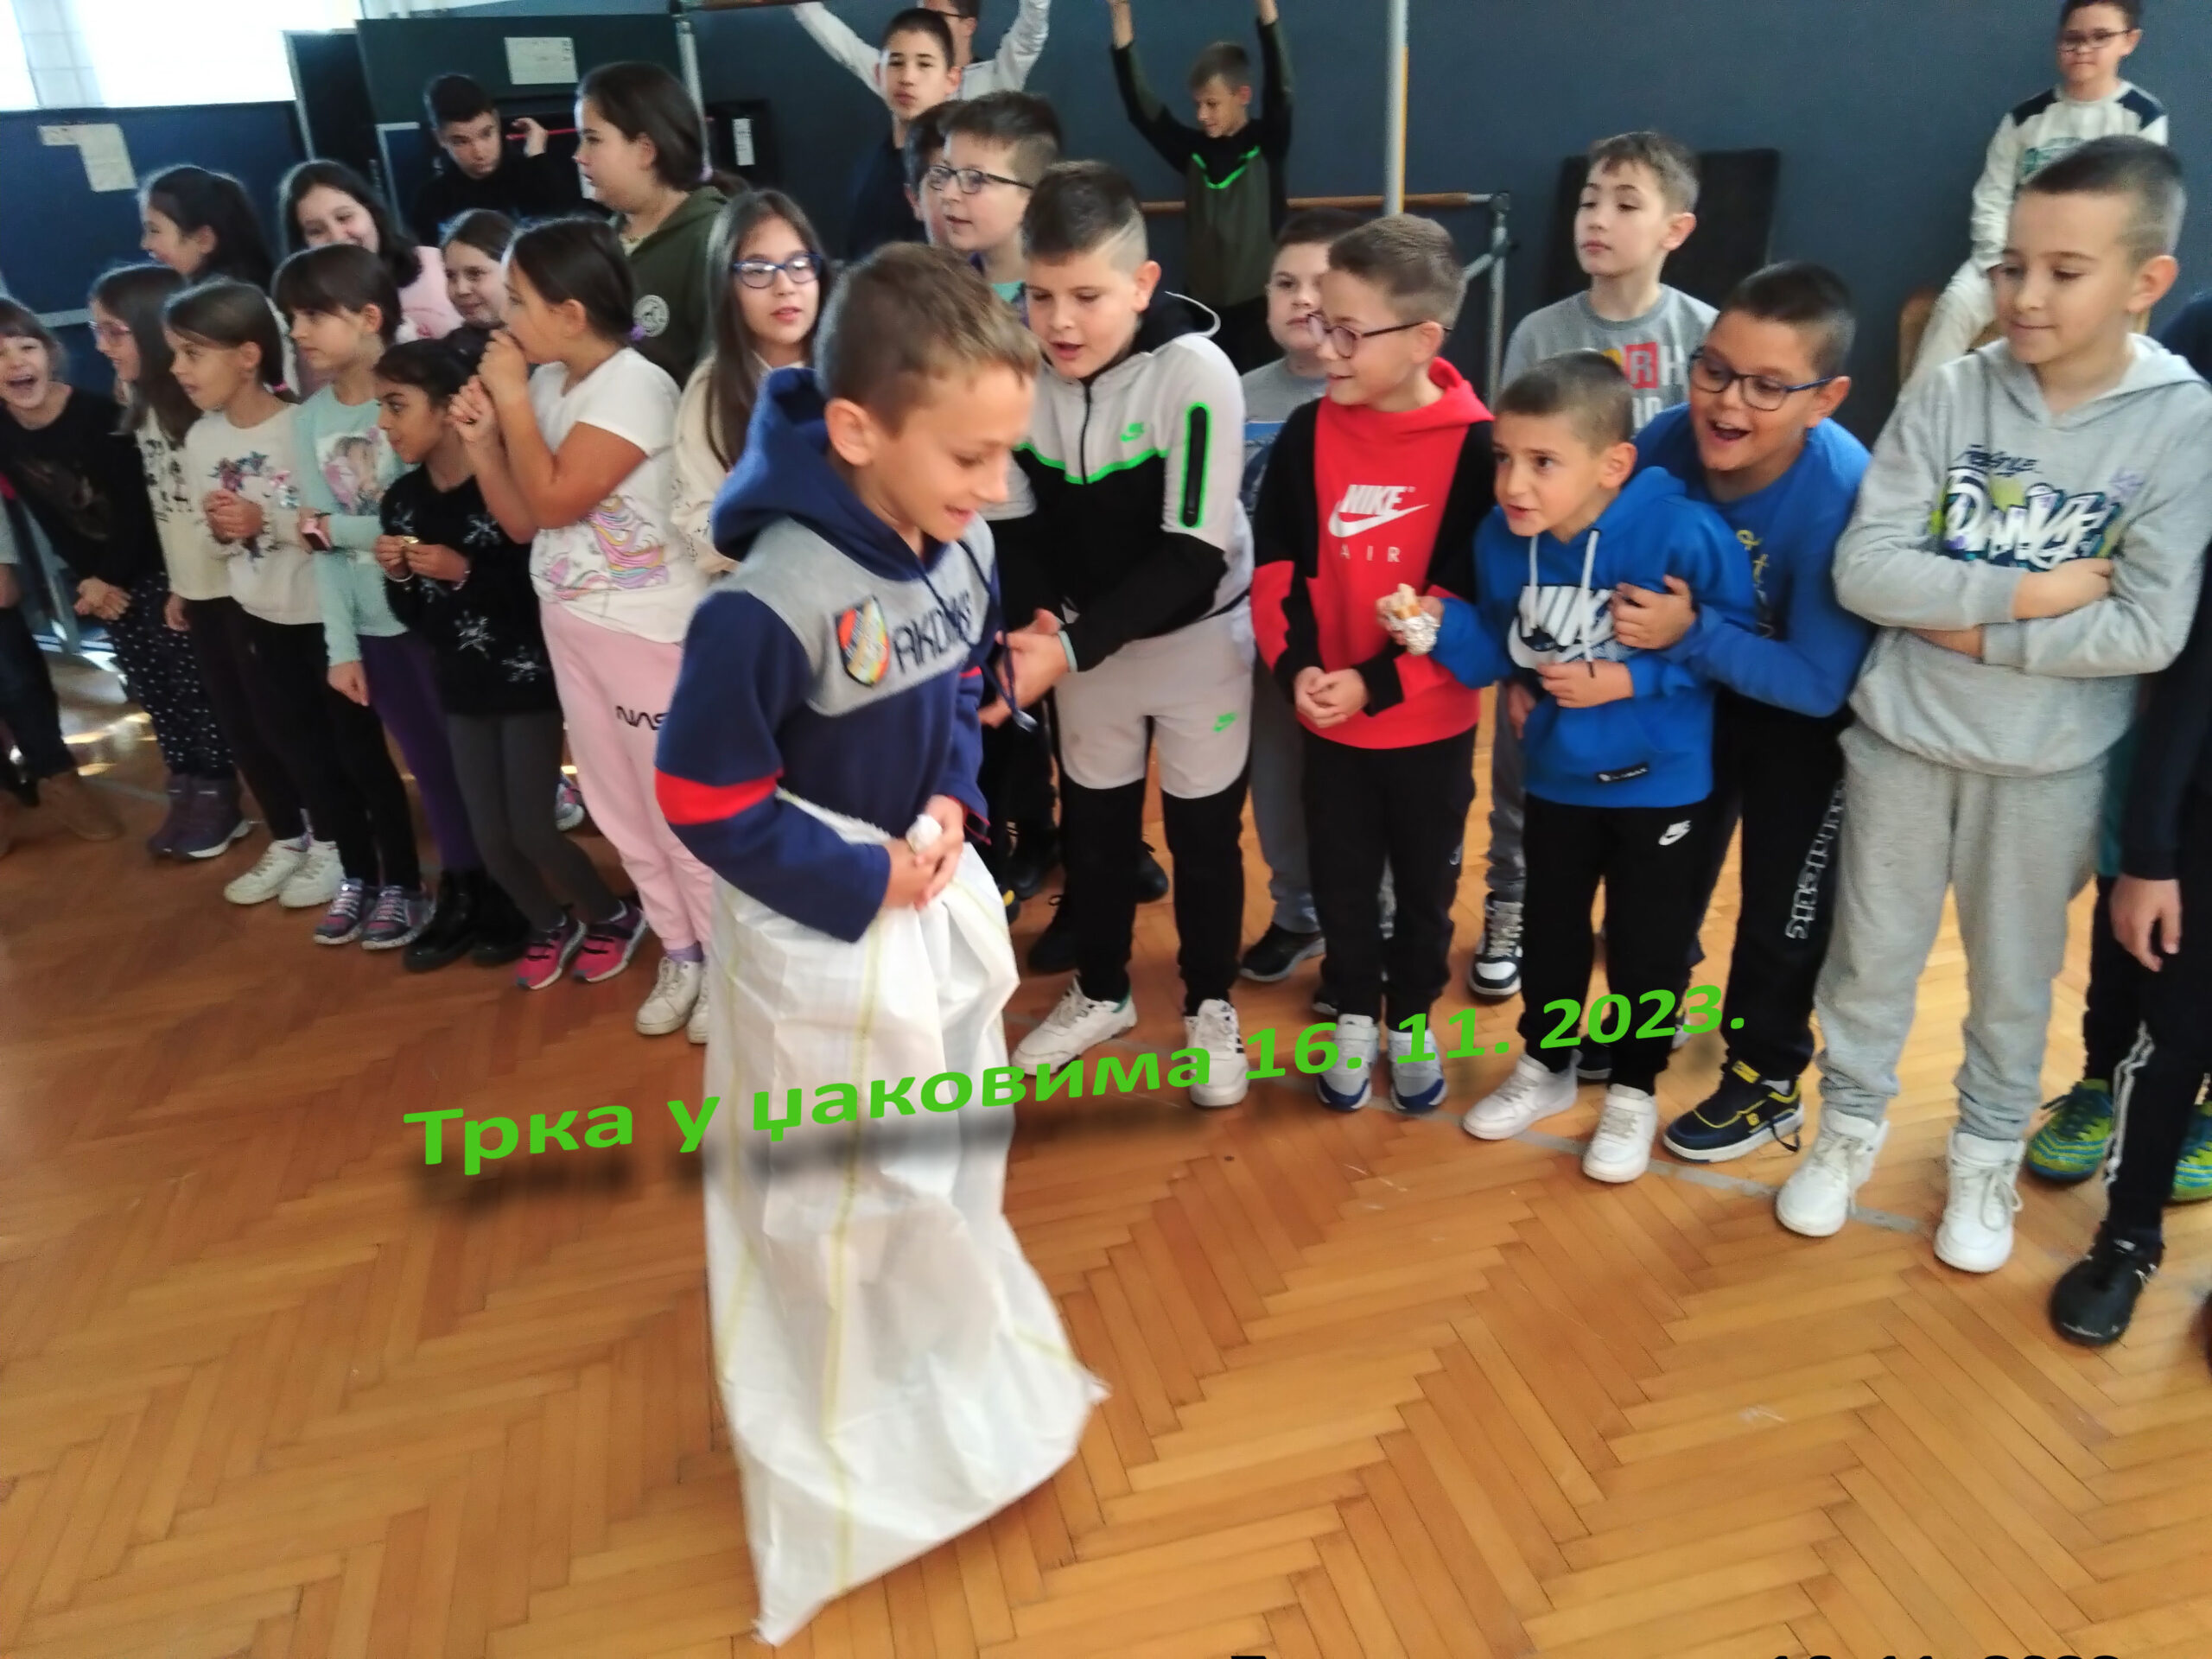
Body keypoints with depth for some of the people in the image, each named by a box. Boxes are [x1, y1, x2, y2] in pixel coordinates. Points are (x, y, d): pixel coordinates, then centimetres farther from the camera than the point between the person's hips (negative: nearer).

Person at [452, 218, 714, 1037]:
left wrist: (512, 398, -15)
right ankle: (680, 951, 29)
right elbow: (519, 521, 9)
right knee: (620, 805, 15)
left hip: (647, 629, -8)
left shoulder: (634, 386, -17)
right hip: (570, 623, 8)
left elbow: (555, 501, -22)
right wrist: (481, 438, -5)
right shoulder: (545, 386, 5)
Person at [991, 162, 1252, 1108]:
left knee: (1203, 832, 10)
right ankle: (1099, 992, 39)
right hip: (1084, 639, 4)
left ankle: (1210, 1005, 32)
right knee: (1093, 825, 17)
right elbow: (1014, 524, -5)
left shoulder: (1196, 373, -25)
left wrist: (1071, 645, -33)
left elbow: (1191, 558, -26)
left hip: (1197, 638, -3)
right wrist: (1037, 625, -22)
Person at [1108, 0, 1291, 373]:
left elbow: (1280, 90, -18)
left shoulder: (1268, 146, -3)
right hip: (1204, 300, 3)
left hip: (1260, 299, -3)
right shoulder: (1192, 150, 6)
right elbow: (1139, 106, 0)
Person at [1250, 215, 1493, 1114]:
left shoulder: (1474, 446, -14)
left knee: (1426, 883, 15)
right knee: (1340, 879, 15)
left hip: (1432, 720, -2)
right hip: (1328, 718, 2)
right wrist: (1295, 667, -16)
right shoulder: (1307, 434, -4)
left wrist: (1378, 682, -20)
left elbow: (1475, 593, -14)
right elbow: (1275, 566, -1)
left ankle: (1412, 1020, 36)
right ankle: (1354, 1014, 36)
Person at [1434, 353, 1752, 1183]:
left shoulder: (1682, 534, -26)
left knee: (1648, 946, 10)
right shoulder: (1503, 537, -11)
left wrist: (1630, 680, -24)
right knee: (1550, 930, 18)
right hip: (1557, 777, 4)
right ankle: (1545, 1066, 40)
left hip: (1664, 784, -4)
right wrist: (1442, 624, -18)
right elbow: (1503, 647, 0)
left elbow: (1734, 641, -18)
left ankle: (1633, 1092, 32)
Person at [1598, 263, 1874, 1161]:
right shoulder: (1667, 444, -24)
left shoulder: (1844, 496, -36)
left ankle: (1767, 1081, 33)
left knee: (1783, 901, 11)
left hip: (1805, 717, -4)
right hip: (1697, 691, 5)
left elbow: (1819, 683, -31)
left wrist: (1690, 636, -40)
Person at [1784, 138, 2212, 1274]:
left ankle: (1988, 1158, 38)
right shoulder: (1950, 395, -8)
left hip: (2051, 765, 0)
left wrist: (1980, 631, -17)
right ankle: (1848, 1128, 36)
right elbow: (1863, 570, -15)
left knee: (2013, 980, 16)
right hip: (1901, 735, 1)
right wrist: (2027, 591, -19)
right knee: (1870, 959, 15)